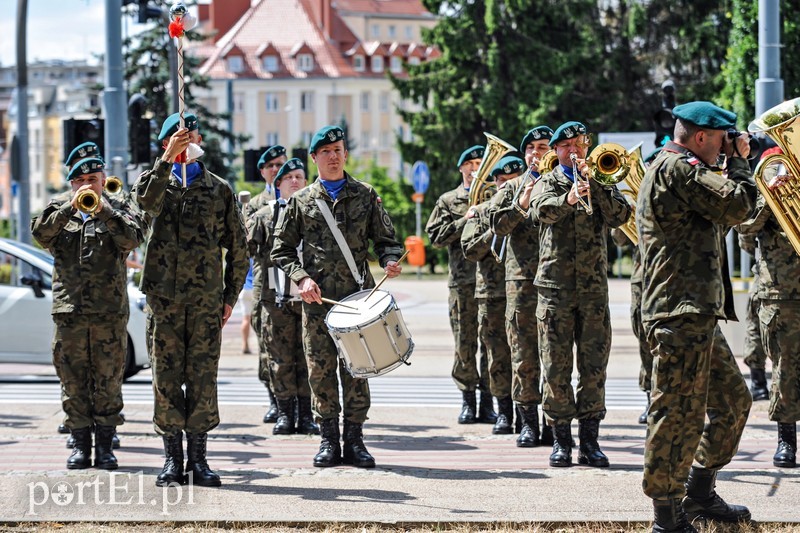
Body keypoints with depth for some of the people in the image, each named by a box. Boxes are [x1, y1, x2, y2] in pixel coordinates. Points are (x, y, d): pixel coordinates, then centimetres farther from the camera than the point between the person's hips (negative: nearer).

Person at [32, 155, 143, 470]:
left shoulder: (117, 209, 10)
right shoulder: (59, 209, 14)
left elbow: (132, 239, -8)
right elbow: (40, 233, -5)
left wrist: (104, 211, -16)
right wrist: (71, 206, -13)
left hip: (110, 311, -1)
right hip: (69, 310, 1)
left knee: (108, 378, 0)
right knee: (73, 379, 2)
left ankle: (105, 444, 6)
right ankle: (80, 443, 9)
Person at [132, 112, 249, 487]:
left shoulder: (219, 189, 11)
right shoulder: (157, 180, 10)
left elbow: (237, 247, 13)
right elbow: (145, 199, -17)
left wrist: (231, 295, 6)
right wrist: (167, 159, -24)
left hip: (206, 297, 0)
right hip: (164, 294, 0)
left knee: (203, 375, -1)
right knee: (166, 375, 0)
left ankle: (198, 457, 5)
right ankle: (172, 457, 6)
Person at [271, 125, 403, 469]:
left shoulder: (365, 196, 11)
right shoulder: (300, 201, 9)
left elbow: (386, 240, 12)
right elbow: (281, 250, 10)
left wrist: (390, 260, -10)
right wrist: (302, 277, -6)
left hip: (357, 295, 0)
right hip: (317, 298, 0)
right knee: (321, 369, 0)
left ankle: (354, 439, 6)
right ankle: (329, 438, 9)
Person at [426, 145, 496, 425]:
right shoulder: (449, 201, 14)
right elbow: (436, 235, 4)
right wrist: (464, 221, -6)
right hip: (462, 279, 0)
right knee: (464, 342, 0)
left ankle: (487, 401, 2)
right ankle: (468, 399, 8)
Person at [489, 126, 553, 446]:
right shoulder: (512, 188, 14)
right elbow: (497, 224, 2)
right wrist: (521, 203, -10)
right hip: (522, 279, 1)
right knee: (524, 354, -1)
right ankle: (528, 422, 4)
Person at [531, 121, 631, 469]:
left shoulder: (601, 183, 14)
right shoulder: (547, 183, 8)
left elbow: (619, 215, -5)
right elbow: (541, 210, -15)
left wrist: (592, 184, -12)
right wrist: (569, 198, -34)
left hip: (594, 287, 1)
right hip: (555, 286, -1)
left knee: (594, 367, 0)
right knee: (556, 367, -1)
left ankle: (590, 439, 5)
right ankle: (561, 440, 6)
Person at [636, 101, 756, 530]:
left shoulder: (674, 168, 22)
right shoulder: (678, 168, -13)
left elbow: (722, 211, 26)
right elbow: (736, 206, -17)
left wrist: (734, 163, 17)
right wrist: (738, 161, -1)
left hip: (697, 315, 11)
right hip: (681, 313, -11)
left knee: (733, 400, 19)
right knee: (679, 414, -7)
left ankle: (699, 493, 29)